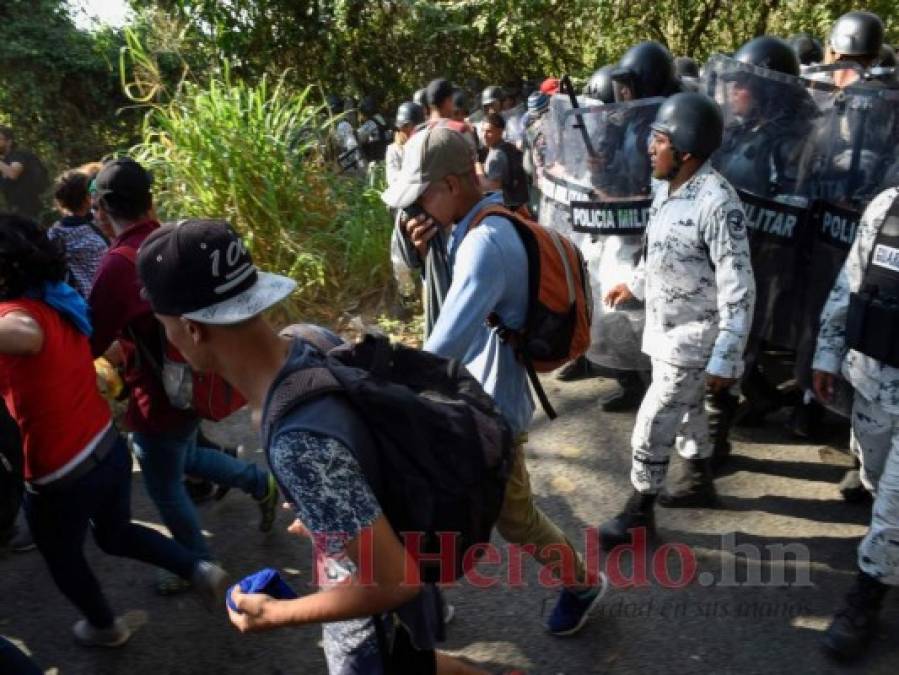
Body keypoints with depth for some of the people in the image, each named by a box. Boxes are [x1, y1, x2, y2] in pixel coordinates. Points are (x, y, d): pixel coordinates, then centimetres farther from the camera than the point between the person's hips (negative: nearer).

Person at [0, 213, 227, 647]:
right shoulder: (59, 304, 1)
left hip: (62, 478, -6)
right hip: (110, 450, 7)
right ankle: (198, 569, 21)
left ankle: (104, 626, 49)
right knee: (115, 534, 33)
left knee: (62, 557, 26)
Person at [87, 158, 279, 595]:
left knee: (164, 488, 16)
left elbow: (88, 342, -21)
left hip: (161, 397, -7)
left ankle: (199, 566, 36)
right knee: (185, 458, 33)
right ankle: (261, 484, 38)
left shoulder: (119, 264, -27)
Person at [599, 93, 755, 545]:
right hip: (665, 330, 8)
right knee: (686, 409, 24)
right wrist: (634, 285, 30)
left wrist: (726, 359, -24)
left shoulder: (717, 202, -26)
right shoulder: (666, 188, 0)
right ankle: (700, 481, 46)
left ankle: (639, 514, 20)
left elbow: (738, 290, -24)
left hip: (692, 339, -8)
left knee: (650, 429, 0)